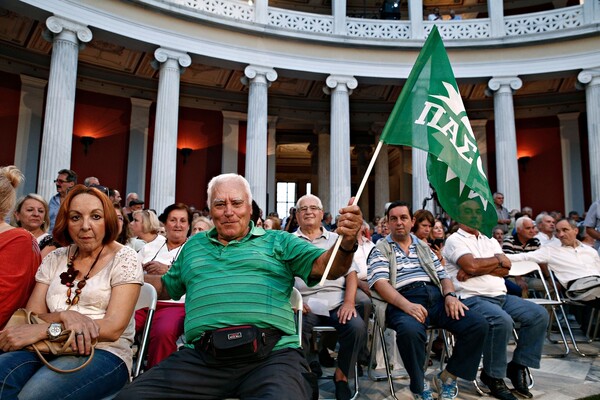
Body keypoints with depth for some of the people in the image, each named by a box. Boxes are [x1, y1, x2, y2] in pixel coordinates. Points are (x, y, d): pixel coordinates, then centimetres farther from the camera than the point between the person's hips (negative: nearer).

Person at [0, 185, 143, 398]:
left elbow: (113, 328, -11)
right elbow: (31, 318, 6)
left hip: (103, 353, -4)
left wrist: (43, 329, -18)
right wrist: (63, 315, -16)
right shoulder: (54, 259, 13)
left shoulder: (124, 259, -2)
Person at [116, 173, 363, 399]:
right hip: (199, 358, 4)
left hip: (272, 354, -3)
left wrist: (345, 245, -18)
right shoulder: (194, 246, 25)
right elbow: (166, 287, 34)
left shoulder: (278, 241, 13)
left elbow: (325, 267, 3)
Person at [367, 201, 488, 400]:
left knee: (478, 324, -16)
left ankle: (447, 377, 4)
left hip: (436, 297, 6)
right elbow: (379, 282, -7)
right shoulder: (381, 250, 8)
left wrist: (450, 295, -3)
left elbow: (442, 275, 21)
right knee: (410, 330, -38)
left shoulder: (423, 247, 26)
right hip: (404, 300, -5)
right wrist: (406, 304, -23)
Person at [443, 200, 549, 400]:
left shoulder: (490, 240, 20)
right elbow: (471, 264, -18)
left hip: (501, 296, 8)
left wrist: (475, 271, -11)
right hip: (472, 299, -7)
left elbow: (505, 269, 5)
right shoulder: (455, 240, -1)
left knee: (539, 314, -6)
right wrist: (498, 259, -1)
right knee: (502, 320, -32)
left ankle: (518, 366, 6)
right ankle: (493, 375, -10)